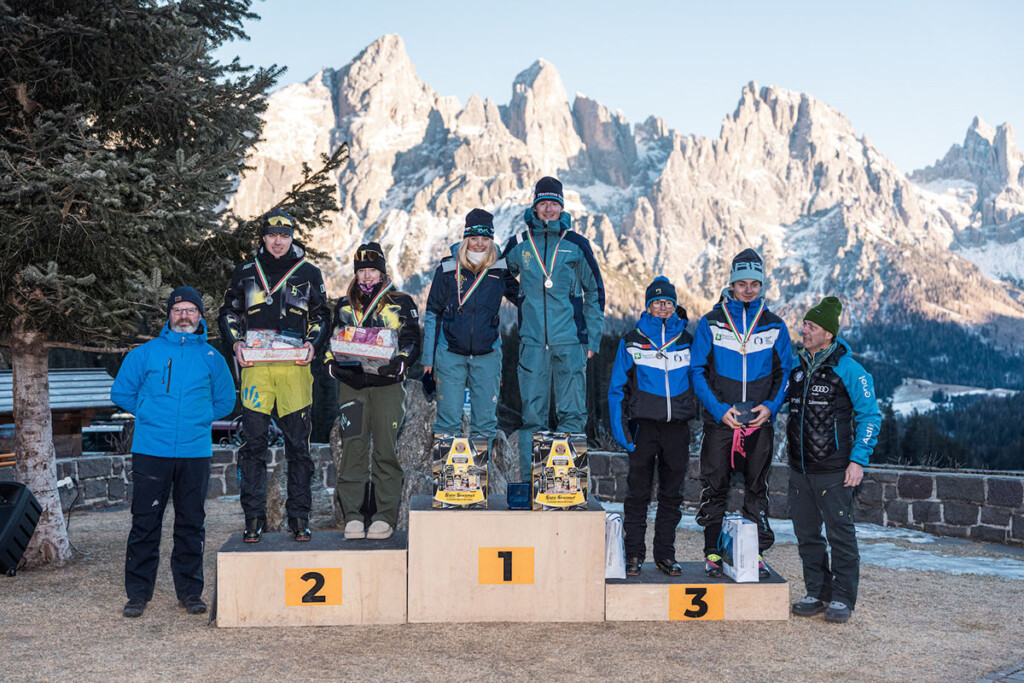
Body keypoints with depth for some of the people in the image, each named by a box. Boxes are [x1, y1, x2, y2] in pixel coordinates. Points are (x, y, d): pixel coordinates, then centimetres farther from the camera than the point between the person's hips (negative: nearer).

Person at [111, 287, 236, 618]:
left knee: (191, 523, 7)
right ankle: (138, 592, 11)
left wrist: (198, 418, 8)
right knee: (145, 522, 1)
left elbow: (225, 401, 17)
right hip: (150, 451, -1)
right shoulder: (145, 352, 6)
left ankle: (190, 591, 17)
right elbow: (121, 392, 11)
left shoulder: (211, 358, 8)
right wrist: (150, 415, 7)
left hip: (196, 453, 1)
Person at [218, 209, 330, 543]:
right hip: (255, 366, 0)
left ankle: (299, 518, 10)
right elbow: (229, 313, 18)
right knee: (253, 443, -2)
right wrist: (235, 343, 0)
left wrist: (313, 343, -2)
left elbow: (322, 315, 16)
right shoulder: (245, 272, 13)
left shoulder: (309, 273, 11)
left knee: (298, 444, 1)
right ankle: (254, 518, 6)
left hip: (295, 367, 0)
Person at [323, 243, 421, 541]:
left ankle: (386, 516, 2)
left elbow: (412, 340, 4)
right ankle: (351, 515, 0)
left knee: (386, 449, -3)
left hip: (387, 384, -2)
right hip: (352, 384, 2)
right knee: (353, 447, -4)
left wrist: (400, 362, -16)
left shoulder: (402, 303, 11)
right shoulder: (344, 306, 20)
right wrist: (332, 363, -1)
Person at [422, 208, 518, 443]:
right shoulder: (447, 269, -1)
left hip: (487, 356, 1)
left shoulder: (500, 270, 0)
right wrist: (428, 358, 3)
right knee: (448, 420, 1)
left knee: (485, 421, 6)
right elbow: (432, 314, 5)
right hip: (450, 354, -1)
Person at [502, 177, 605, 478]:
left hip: (570, 341, 0)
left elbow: (595, 292, 11)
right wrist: (525, 301, 13)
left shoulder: (577, 244, 6)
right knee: (531, 414, 2)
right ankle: (530, 481, 8)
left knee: (572, 413, 0)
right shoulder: (519, 244, 8)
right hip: (532, 342, 1)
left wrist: (593, 338, 7)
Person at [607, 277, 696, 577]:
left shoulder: (686, 340, 8)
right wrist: (620, 429, -6)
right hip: (644, 426, -2)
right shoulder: (631, 340, 2)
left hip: (677, 427, 2)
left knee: (672, 495, 8)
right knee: (638, 494, 2)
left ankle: (665, 554, 18)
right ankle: (634, 555, 11)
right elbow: (617, 387, 2)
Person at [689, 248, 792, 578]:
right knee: (714, 487, 1)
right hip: (719, 420, -2)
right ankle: (712, 553, 12)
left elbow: (785, 372, 10)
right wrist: (719, 409, -12)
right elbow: (697, 371, -1)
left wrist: (770, 405, -8)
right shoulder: (711, 323, 1)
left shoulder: (775, 326, 6)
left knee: (757, 489, 9)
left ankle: (756, 554, 18)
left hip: (760, 422, 2)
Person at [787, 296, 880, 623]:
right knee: (807, 535, 11)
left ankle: (843, 598, 10)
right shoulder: (795, 367, 9)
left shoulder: (848, 369, -8)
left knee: (840, 534, -1)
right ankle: (817, 592, 23)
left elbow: (870, 416, -6)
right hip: (799, 468, 6)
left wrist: (858, 460, -11)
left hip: (834, 470, -6)